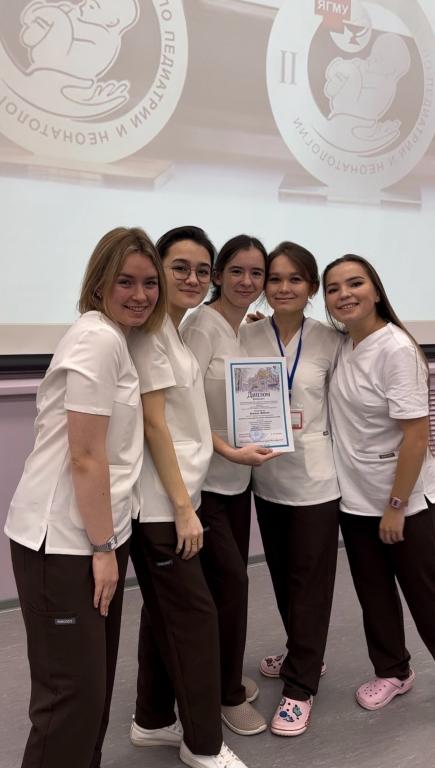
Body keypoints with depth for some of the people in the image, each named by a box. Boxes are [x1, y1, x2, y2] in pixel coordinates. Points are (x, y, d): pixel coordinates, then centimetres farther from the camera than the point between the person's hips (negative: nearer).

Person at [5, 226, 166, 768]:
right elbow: (85, 458, -20)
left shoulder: (116, 339, 13)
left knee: (96, 678, 19)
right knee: (73, 689, 2)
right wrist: (103, 548, -14)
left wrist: (108, 541, 13)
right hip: (64, 540, -9)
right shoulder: (98, 338, -17)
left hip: (94, 532, 9)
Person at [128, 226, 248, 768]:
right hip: (158, 500, -9)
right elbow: (153, 423, -19)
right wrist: (183, 506, -17)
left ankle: (152, 721, 34)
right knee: (195, 614, 1)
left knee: (164, 612, 18)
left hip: (171, 495, 9)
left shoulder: (176, 332, 13)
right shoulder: (149, 330, -15)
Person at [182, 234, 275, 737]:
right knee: (230, 579, -3)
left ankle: (225, 677, 35)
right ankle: (228, 693, 18)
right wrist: (231, 451, -24)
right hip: (203, 477, -7)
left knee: (229, 579, 15)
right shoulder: (203, 323, -14)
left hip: (237, 475, 7)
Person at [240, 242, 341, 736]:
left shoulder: (329, 341, -8)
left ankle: (300, 687, 24)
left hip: (314, 477, -3)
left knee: (309, 581, 8)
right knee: (282, 576, 19)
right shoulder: (247, 337, -3)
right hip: (266, 476, 3)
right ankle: (302, 655, 43)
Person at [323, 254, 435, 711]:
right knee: (373, 593, 19)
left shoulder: (396, 350, -20)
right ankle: (392, 672, 39)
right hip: (354, 497, 7)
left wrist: (396, 506, -17)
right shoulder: (339, 346, 1)